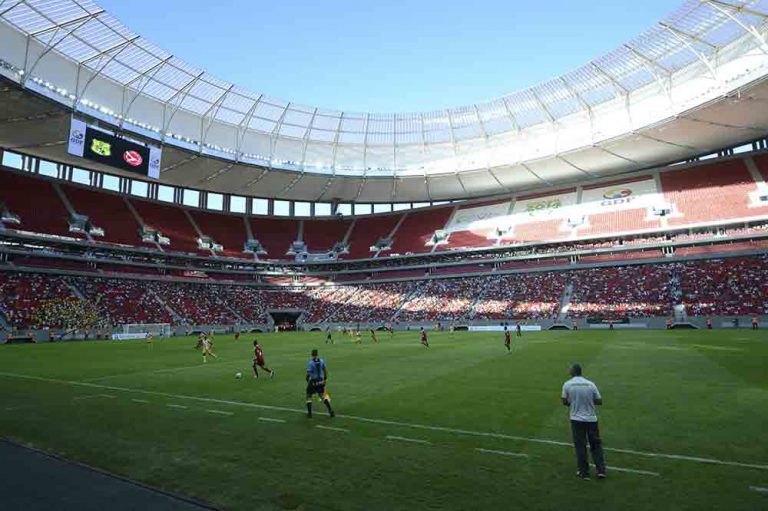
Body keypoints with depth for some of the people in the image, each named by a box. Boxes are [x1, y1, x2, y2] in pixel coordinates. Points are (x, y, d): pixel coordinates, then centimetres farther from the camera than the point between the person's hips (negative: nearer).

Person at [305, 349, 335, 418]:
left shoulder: (310, 363, -15)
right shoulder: (322, 361, -2)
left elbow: (308, 373, -16)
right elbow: (325, 370, 5)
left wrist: (307, 380, 1)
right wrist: (325, 379, 16)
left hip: (313, 382, -4)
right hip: (320, 381, 4)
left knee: (309, 396, 16)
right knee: (322, 396, 16)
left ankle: (309, 413, 17)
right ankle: (330, 411, 8)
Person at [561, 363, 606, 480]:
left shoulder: (567, 384, -7)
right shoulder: (591, 384, -3)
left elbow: (565, 402, -2)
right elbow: (599, 401, 1)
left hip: (577, 420, -2)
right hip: (591, 419, 2)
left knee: (580, 446, 7)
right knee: (596, 445, 16)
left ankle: (584, 472, 13)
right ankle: (601, 470, 15)